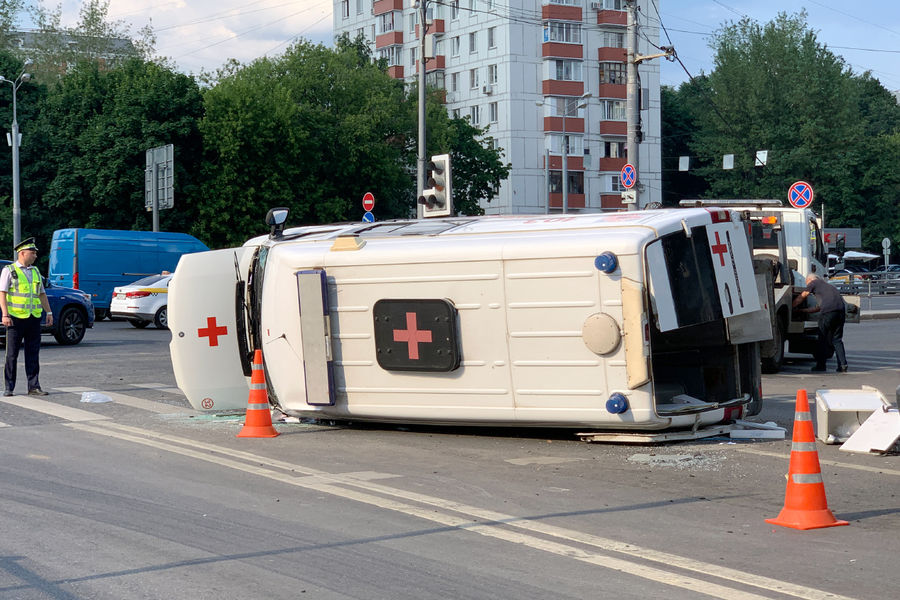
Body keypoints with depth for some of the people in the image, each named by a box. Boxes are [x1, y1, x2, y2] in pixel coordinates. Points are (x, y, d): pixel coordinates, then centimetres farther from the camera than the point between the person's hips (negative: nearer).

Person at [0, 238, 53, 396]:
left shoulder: (35, 271, 16)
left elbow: (42, 294, 22)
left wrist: (49, 312, 14)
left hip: (34, 318, 5)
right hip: (16, 318, -5)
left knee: (33, 353, 4)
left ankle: (33, 386, 7)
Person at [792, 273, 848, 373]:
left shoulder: (814, 282, 15)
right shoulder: (827, 285, 35)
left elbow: (800, 298, 21)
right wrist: (804, 310, 44)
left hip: (828, 312, -6)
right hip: (841, 309, 6)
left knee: (822, 339, 5)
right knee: (837, 339, 11)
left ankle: (820, 364, 9)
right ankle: (843, 365, 0)